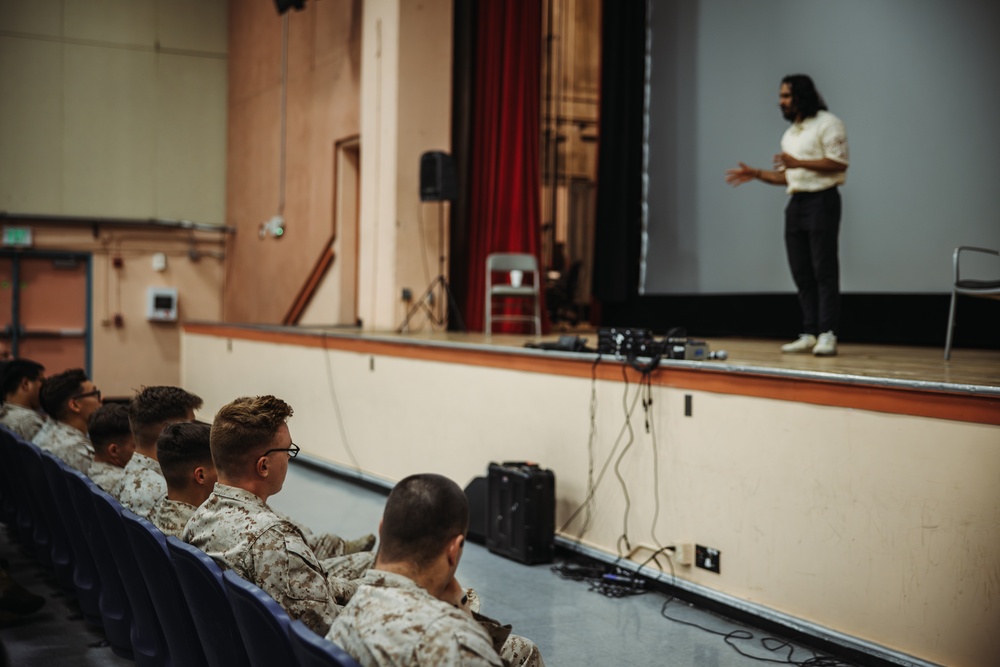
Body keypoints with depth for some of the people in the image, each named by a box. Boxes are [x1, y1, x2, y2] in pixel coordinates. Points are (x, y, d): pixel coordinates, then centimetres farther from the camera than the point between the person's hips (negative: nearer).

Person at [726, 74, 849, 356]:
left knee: (824, 271, -10)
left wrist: (798, 162, -21)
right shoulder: (789, 134, 21)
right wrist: (756, 174, 11)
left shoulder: (827, 123, -5)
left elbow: (839, 162, -15)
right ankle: (809, 335, 9)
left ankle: (827, 336, -11)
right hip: (796, 203, 8)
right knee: (802, 274, 6)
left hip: (821, 200, -8)